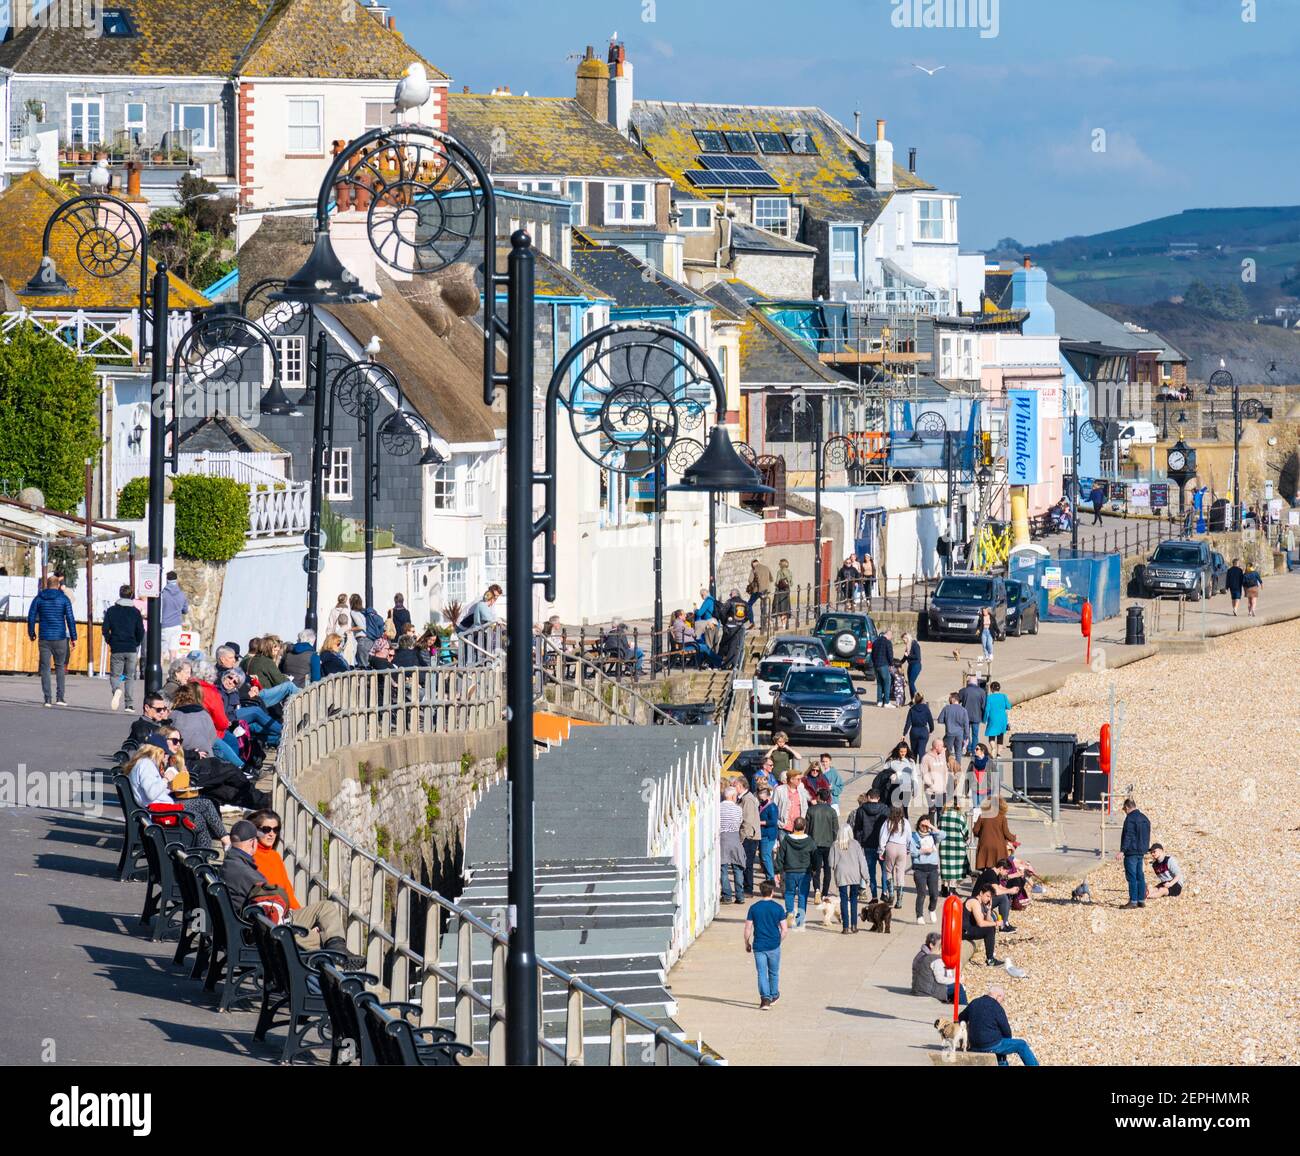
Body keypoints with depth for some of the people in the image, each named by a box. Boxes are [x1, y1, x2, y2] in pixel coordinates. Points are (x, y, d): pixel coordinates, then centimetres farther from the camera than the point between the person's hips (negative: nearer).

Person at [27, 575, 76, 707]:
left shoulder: (39, 599, 3)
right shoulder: (64, 599, -1)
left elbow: (31, 617, 3)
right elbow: (70, 619, -4)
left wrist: (31, 633, 16)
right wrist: (73, 637, 2)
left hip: (44, 638, 1)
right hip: (60, 637, -1)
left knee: (45, 668, 4)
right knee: (60, 667, 11)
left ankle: (48, 699, -2)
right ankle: (60, 697, 3)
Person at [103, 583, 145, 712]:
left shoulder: (111, 611, 1)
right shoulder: (135, 612, 1)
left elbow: (105, 629, -2)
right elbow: (141, 632, -2)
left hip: (116, 649, -1)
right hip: (131, 649, 1)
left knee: (115, 675, 6)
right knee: (130, 677, 10)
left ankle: (117, 689, -29)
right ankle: (130, 705, 5)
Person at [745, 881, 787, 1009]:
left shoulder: (754, 908, -4)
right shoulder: (778, 908, -4)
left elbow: (748, 929, -3)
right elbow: (784, 930, -3)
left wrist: (747, 943, 11)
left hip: (759, 946, -1)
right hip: (774, 946, 1)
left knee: (762, 973, 1)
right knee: (774, 972, 18)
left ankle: (765, 998, -12)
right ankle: (774, 996, 32)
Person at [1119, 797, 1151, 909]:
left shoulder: (1130, 818, -13)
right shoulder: (1144, 818, 14)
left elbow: (1128, 836, -19)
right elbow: (1147, 836, 20)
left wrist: (1122, 851, -19)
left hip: (1131, 852, -9)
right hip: (1141, 852, 9)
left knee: (1132, 877, -7)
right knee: (1139, 876, 13)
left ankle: (1133, 901, -8)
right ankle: (1141, 900, 15)